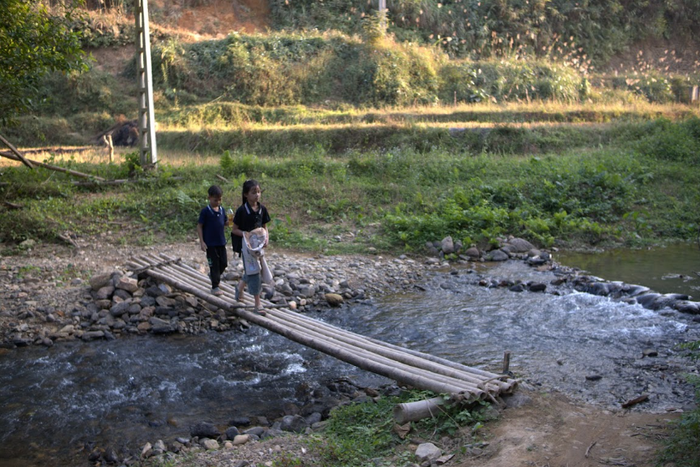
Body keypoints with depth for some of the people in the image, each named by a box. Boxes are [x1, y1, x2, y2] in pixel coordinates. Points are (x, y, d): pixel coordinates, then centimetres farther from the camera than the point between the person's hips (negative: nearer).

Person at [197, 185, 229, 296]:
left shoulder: (222, 210, 6)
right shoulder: (205, 211, -11)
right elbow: (199, 226, -9)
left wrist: (230, 221, -8)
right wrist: (202, 242, -13)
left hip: (221, 242, 6)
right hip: (210, 244, -6)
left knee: (224, 263, 12)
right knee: (214, 265, 0)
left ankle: (214, 276, 40)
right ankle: (215, 287, 10)